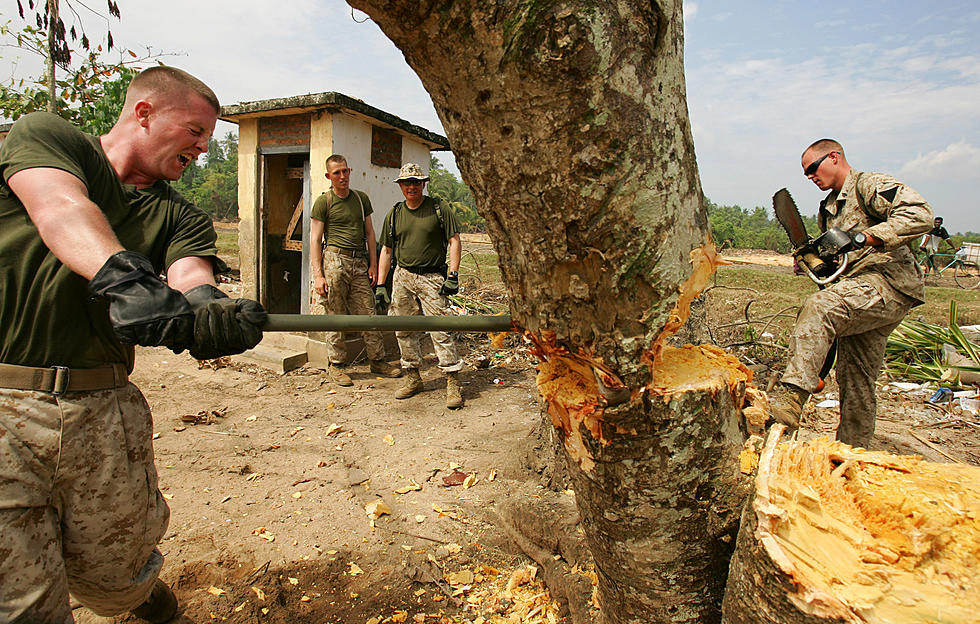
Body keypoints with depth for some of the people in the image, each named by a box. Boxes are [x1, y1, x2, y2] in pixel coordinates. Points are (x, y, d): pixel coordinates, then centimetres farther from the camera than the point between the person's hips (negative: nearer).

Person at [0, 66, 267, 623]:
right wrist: (125, 277, -39)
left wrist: (209, 308, -35)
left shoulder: (178, 217, 10)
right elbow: (61, 208, -20)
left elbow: (191, 275, -11)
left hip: (104, 411, 3)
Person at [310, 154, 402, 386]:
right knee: (336, 316, 0)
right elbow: (315, 240, -1)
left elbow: (369, 233, 18)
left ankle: (377, 361, 15)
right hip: (335, 260, -4)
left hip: (359, 262, 4)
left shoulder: (361, 198, 14)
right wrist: (318, 275, -10)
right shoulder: (323, 202, 1)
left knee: (368, 313, 5)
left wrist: (373, 265, 9)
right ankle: (335, 365, 11)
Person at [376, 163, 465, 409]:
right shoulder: (394, 214, 12)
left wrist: (453, 275, -12)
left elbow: (454, 242, -2)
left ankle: (453, 384, -3)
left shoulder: (440, 209, 0)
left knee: (440, 331, -9)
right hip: (402, 277, 5)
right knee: (404, 331, 8)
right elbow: (386, 250, 16)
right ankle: (413, 378, 23)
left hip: (432, 278, -5)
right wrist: (380, 285, 11)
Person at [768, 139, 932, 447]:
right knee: (856, 383, 12)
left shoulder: (870, 185, -3)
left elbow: (920, 214, -20)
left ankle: (790, 399, -43)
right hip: (861, 295, 9)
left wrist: (861, 237, -26)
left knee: (817, 307, -34)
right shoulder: (828, 209, 23)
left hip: (890, 284, -9)